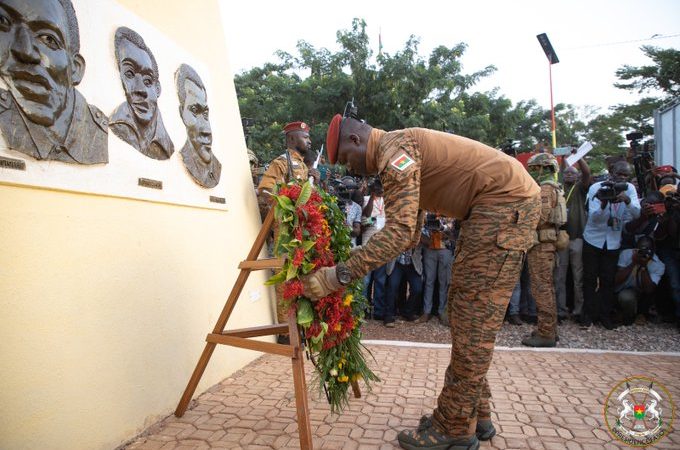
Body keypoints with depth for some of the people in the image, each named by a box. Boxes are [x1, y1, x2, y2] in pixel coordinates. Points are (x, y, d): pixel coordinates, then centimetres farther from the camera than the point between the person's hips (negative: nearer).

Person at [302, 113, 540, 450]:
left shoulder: (394, 148, -15)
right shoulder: (403, 149, 17)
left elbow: (399, 232, -26)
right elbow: (410, 235, 15)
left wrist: (340, 274, -25)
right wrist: (360, 260, 10)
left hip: (506, 201, -10)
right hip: (497, 206, 10)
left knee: (473, 319, -8)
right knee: (464, 311, 10)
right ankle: (475, 415, 21)